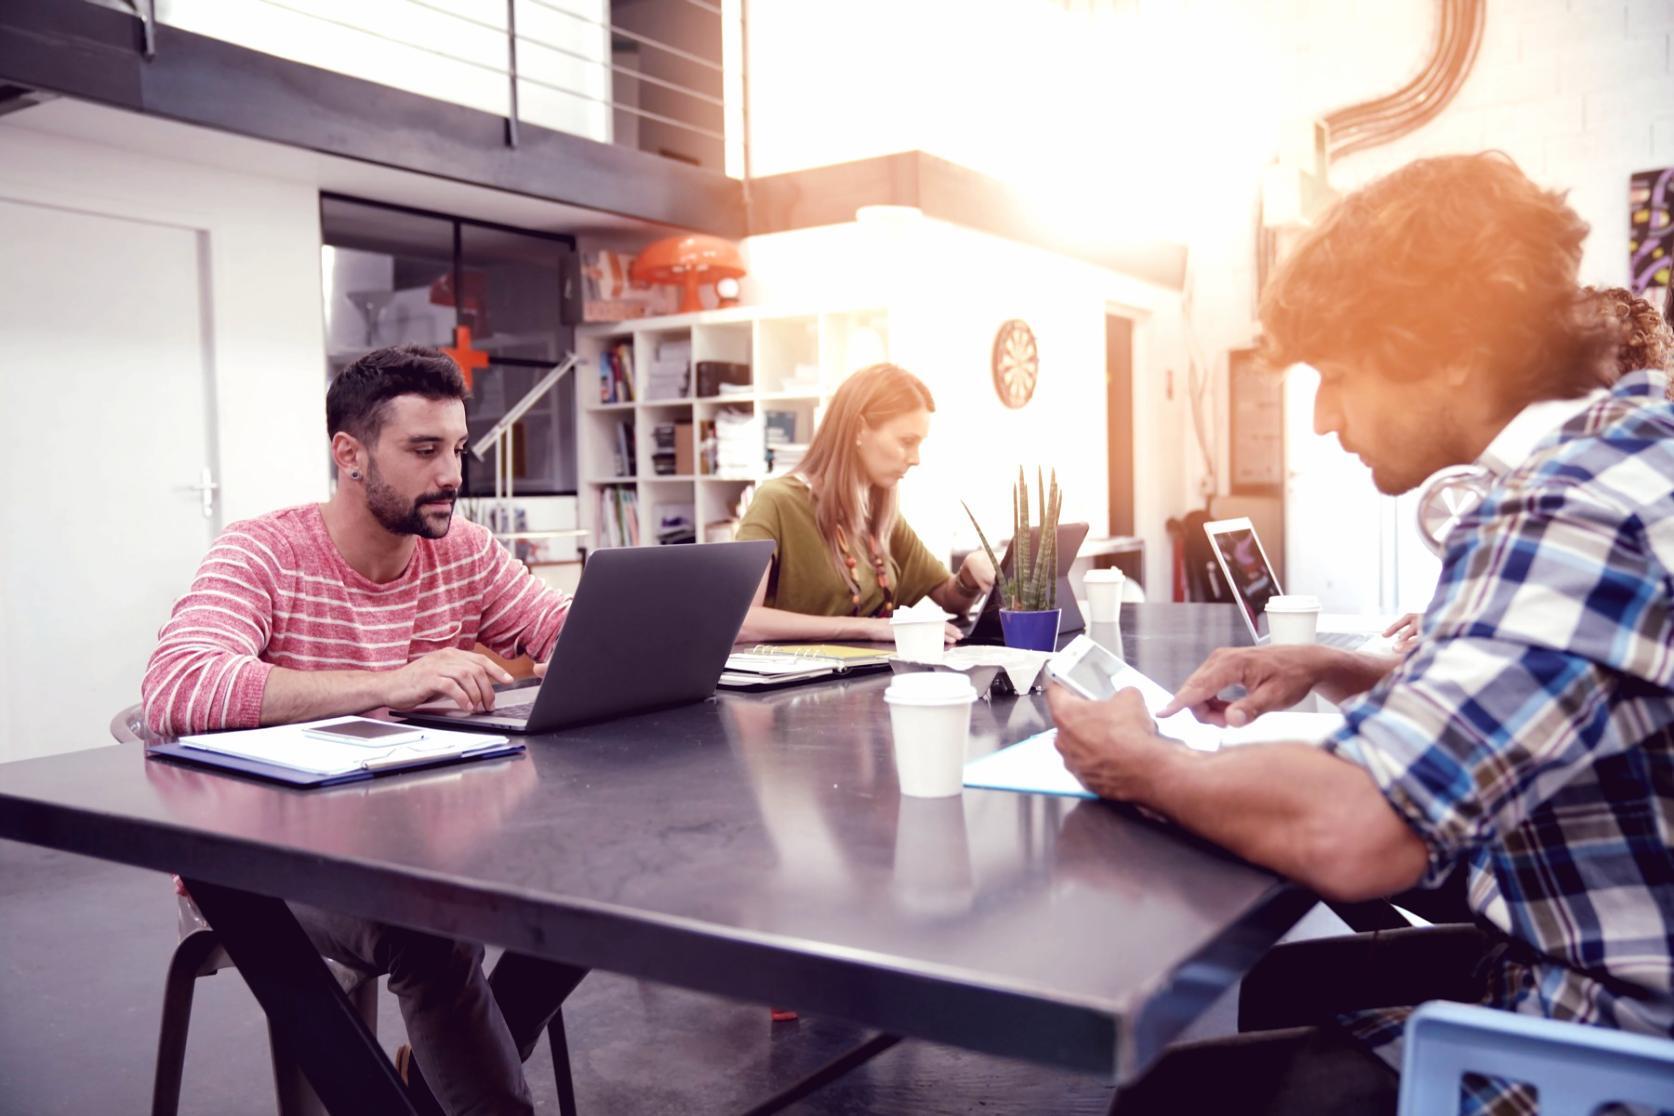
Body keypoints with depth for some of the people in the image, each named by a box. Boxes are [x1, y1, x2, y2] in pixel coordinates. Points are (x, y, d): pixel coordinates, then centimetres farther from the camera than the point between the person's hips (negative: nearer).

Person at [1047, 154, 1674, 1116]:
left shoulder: (1572, 504, -27)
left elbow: (1352, 833, -35)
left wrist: (1142, 767, -17)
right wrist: (1333, 674, 8)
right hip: (1597, 964, 10)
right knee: (1271, 985, 23)